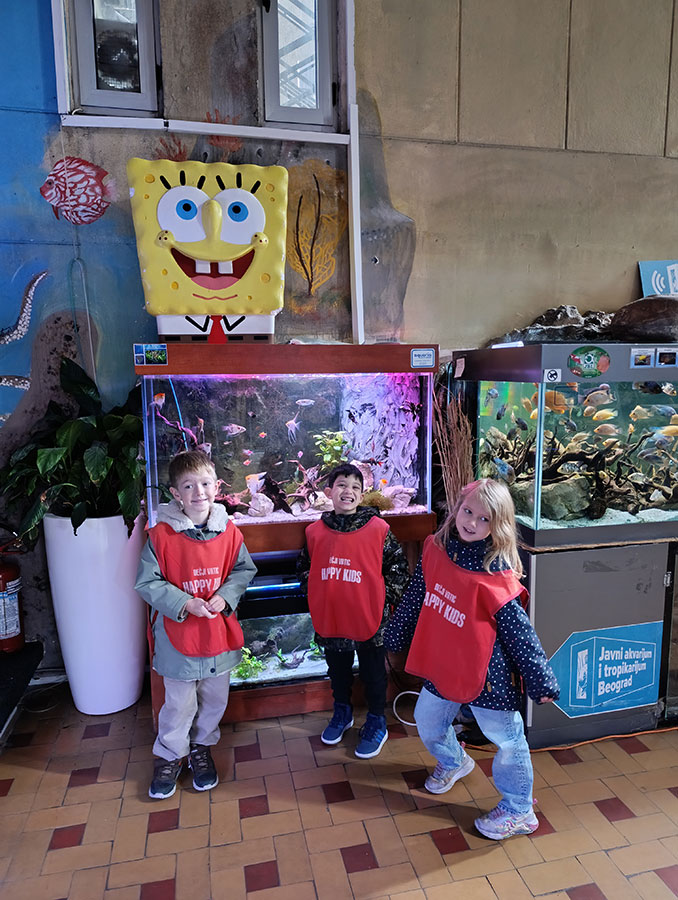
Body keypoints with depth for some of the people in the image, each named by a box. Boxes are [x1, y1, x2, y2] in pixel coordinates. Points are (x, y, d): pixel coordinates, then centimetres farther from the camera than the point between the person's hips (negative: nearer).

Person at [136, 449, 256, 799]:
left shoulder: (228, 531, -7)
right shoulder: (161, 535, -16)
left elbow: (244, 570, 3)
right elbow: (147, 582, -11)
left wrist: (225, 596, -14)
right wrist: (184, 603, -21)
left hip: (219, 633, 3)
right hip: (177, 636, -3)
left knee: (215, 699, 19)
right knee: (180, 704, 12)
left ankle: (200, 747, 46)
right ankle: (169, 756, 40)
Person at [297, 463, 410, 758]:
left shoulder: (378, 529, -12)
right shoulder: (316, 531, -3)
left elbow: (399, 566, -4)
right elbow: (304, 567, 11)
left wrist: (385, 598, -8)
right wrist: (315, 594, 2)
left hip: (369, 618, -3)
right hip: (329, 619, 3)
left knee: (373, 673, 15)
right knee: (338, 670, 23)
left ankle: (376, 723, 36)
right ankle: (342, 712, 48)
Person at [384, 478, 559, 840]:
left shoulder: (498, 575, -22)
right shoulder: (435, 549, -7)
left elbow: (519, 632, -13)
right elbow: (414, 598, 7)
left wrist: (541, 680, -10)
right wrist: (395, 637, 16)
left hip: (487, 674, -5)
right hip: (441, 666, 6)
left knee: (507, 739, 10)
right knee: (428, 721, 22)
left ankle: (519, 812, 36)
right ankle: (453, 762, 55)